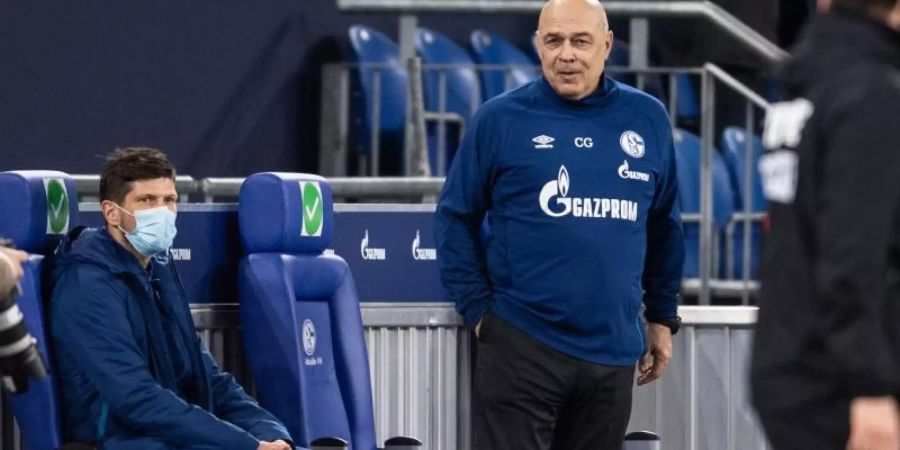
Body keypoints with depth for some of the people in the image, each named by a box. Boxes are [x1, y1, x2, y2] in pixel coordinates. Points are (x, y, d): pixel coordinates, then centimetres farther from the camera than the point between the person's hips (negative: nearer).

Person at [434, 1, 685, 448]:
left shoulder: (647, 119, 7)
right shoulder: (500, 119, -2)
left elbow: (664, 228, 17)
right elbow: (455, 218, 4)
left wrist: (662, 316, 17)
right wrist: (478, 309, -2)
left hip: (613, 349, 4)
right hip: (521, 344, -3)